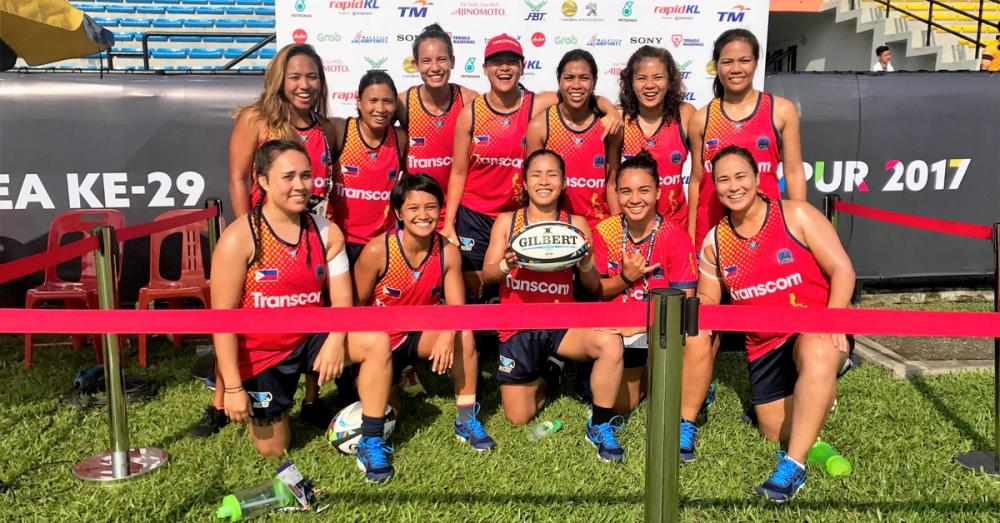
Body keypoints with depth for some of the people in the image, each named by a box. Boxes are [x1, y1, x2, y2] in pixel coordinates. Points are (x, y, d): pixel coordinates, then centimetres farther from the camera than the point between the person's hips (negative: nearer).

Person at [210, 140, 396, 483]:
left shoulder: (327, 232, -5)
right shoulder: (239, 238, -18)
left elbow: (342, 298, -6)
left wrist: (336, 341, -27)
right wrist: (233, 387, -18)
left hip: (311, 338, 3)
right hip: (260, 353, -3)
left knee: (377, 342, -24)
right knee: (273, 451, 8)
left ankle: (371, 443, -10)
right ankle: (262, 408, 43)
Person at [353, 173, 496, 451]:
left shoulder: (448, 253, -14)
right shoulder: (377, 250, -23)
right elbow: (356, 306, -12)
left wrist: (448, 333, -37)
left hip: (419, 333, 2)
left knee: (464, 335, -26)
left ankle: (467, 419, -11)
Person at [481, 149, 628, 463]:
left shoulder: (576, 224, 3)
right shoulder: (506, 221, 4)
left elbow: (593, 287, 3)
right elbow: (487, 273, -1)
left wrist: (586, 263, -20)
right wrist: (507, 265, -23)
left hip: (563, 323, 0)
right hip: (518, 325, 0)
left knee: (610, 342, -32)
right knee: (518, 419, 3)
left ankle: (600, 427, -9)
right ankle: (540, 384, 39)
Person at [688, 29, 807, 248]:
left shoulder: (782, 110, 3)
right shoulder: (701, 118, 5)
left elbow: (794, 172, 4)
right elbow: (696, 180, 10)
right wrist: (690, 235, 9)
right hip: (711, 226, 1)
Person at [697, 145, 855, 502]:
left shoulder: (795, 215, -6)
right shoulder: (715, 242, 5)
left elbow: (842, 269, -11)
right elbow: (707, 302, 13)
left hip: (817, 328, -4)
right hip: (764, 345, 5)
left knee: (817, 355, -41)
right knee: (777, 433, 8)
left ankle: (793, 466, -34)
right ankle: (821, 386, 39)